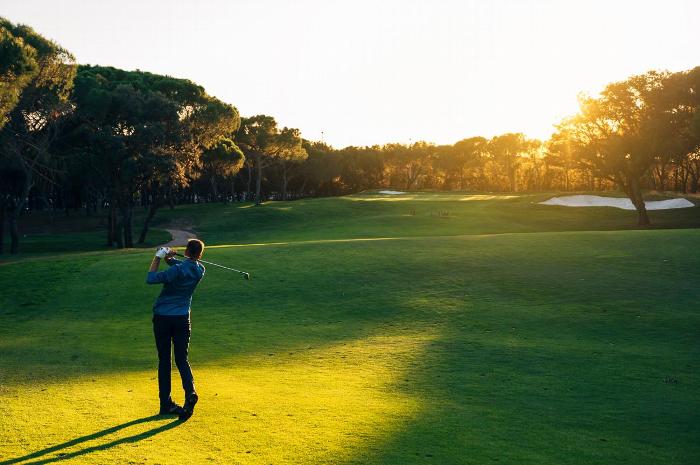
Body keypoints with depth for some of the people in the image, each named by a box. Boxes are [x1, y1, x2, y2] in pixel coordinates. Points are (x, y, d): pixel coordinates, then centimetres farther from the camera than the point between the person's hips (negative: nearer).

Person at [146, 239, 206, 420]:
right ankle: (190, 393, -17)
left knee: (164, 361, 7)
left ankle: (166, 403, 9)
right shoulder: (200, 270, 1)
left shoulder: (177, 270, -17)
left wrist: (158, 257, -7)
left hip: (162, 318, -3)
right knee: (182, 359, 7)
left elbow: (150, 278, -15)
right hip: (182, 319, 3)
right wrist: (169, 258, -1)